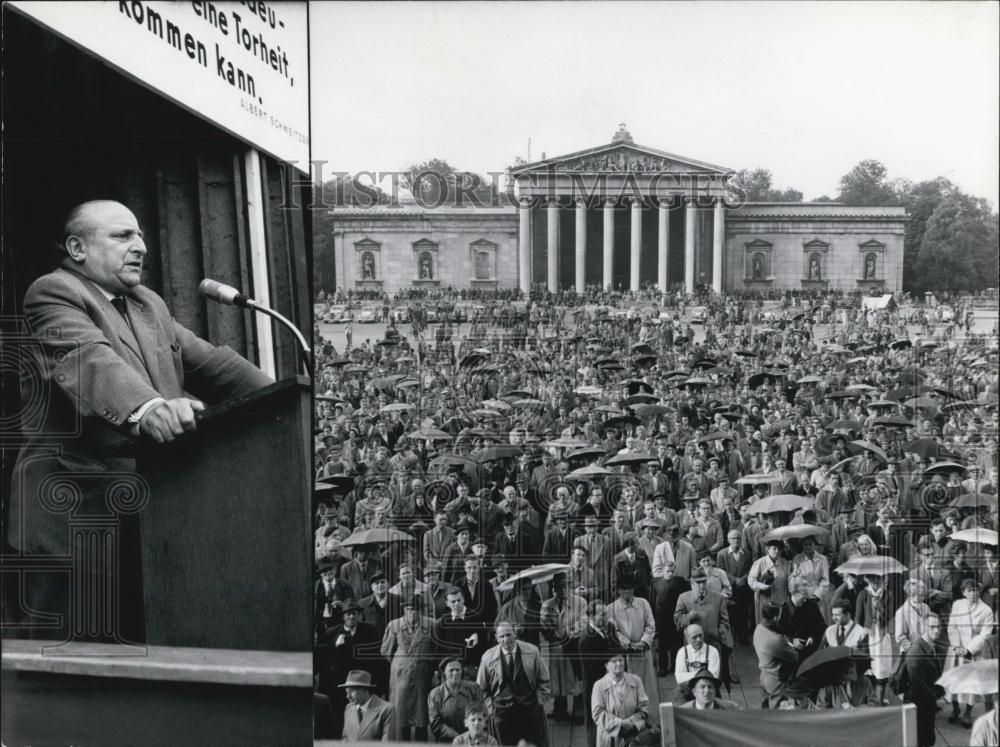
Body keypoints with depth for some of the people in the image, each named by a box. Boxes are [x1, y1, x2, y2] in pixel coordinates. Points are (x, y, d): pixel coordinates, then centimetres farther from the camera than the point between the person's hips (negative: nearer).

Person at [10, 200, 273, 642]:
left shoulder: (149, 304, 18)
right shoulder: (53, 295, -8)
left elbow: (207, 360, 15)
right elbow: (88, 358, -27)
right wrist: (145, 408, -47)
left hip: (143, 517, 8)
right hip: (76, 517, -7)